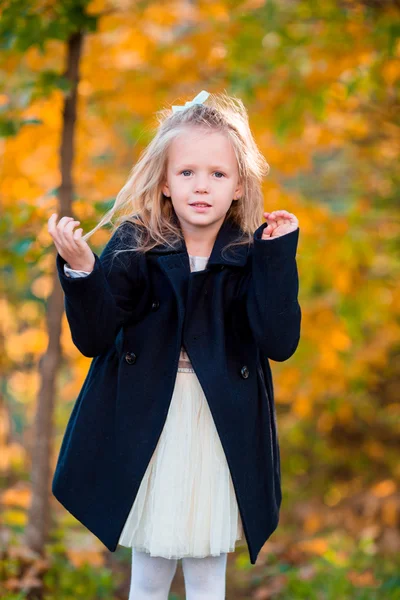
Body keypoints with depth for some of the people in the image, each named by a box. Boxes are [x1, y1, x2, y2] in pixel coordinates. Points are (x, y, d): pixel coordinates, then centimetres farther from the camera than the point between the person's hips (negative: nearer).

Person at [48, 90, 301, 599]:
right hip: (145, 430, 0)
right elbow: (93, 339, -10)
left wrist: (277, 256, -23)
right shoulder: (134, 246, -9)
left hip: (222, 434, 0)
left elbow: (279, 343, -17)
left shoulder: (252, 255, -8)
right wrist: (80, 270, -27)